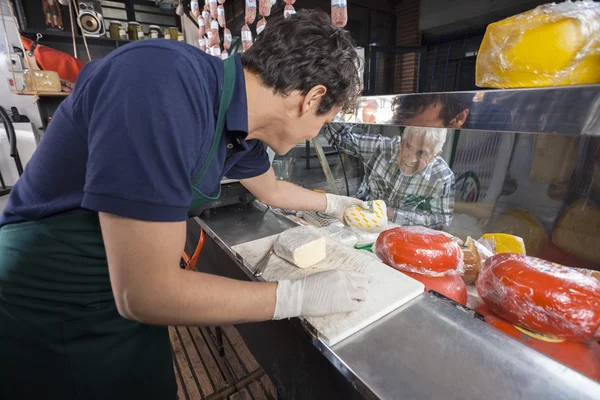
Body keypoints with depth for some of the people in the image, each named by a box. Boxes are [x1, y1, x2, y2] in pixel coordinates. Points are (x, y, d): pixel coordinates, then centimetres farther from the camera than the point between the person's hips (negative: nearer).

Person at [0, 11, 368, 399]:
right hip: (51, 320, -6)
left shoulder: (242, 128, -5)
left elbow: (271, 190, 14)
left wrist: (333, 203, 25)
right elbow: (143, 292, -31)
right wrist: (300, 296, -22)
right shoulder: (162, 82, -32)